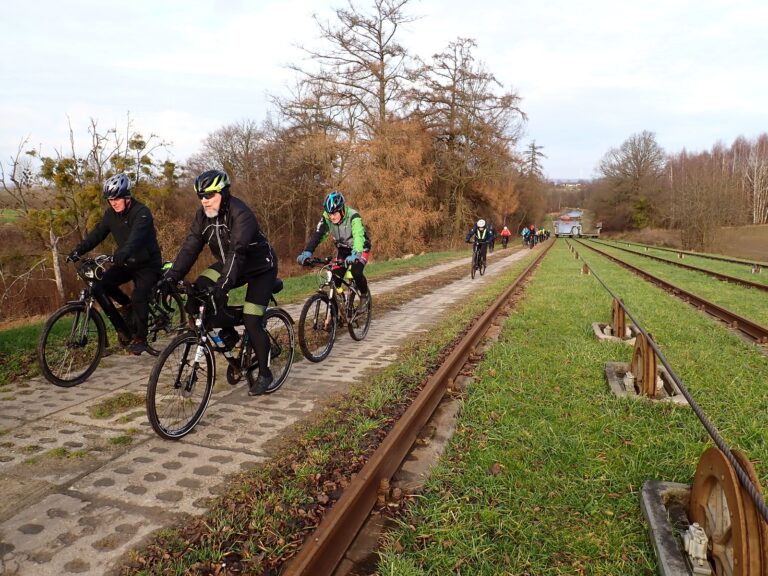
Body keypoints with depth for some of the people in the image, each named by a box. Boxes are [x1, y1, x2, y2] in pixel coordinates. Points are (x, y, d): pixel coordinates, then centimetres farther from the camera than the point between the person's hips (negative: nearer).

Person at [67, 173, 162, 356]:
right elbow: (97, 233, -4)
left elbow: (136, 236, -38)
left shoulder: (141, 212, -21)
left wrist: (122, 253, -55)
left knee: (139, 299, -20)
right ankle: (127, 305, 8)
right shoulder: (111, 214, 0)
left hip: (147, 264, -6)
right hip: (126, 263, 6)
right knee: (99, 285, -15)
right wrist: (78, 250, -18)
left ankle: (139, 339, -3)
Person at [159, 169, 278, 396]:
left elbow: (237, 252, -40)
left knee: (251, 322, -13)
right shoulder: (203, 215, -8)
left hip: (260, 268, -7)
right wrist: (171, 276, -25)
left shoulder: (240, 214, -30)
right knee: (200, 288, -17)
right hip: (229, 263, 7)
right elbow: (190, 247, -13)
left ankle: (264, 374, 6)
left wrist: (223, 285, -51)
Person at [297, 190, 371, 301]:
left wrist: (355, 254, -63)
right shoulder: (326, 218, -18)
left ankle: (364, 295, -1)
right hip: (343, 249, 4)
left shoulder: (353, 216, -31)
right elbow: (317, 235, -27)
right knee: (335, 276, -11)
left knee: (356, 271, -27)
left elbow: (358, 236, -45)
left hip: (360, 248, -4)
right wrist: (307, 252, -43)